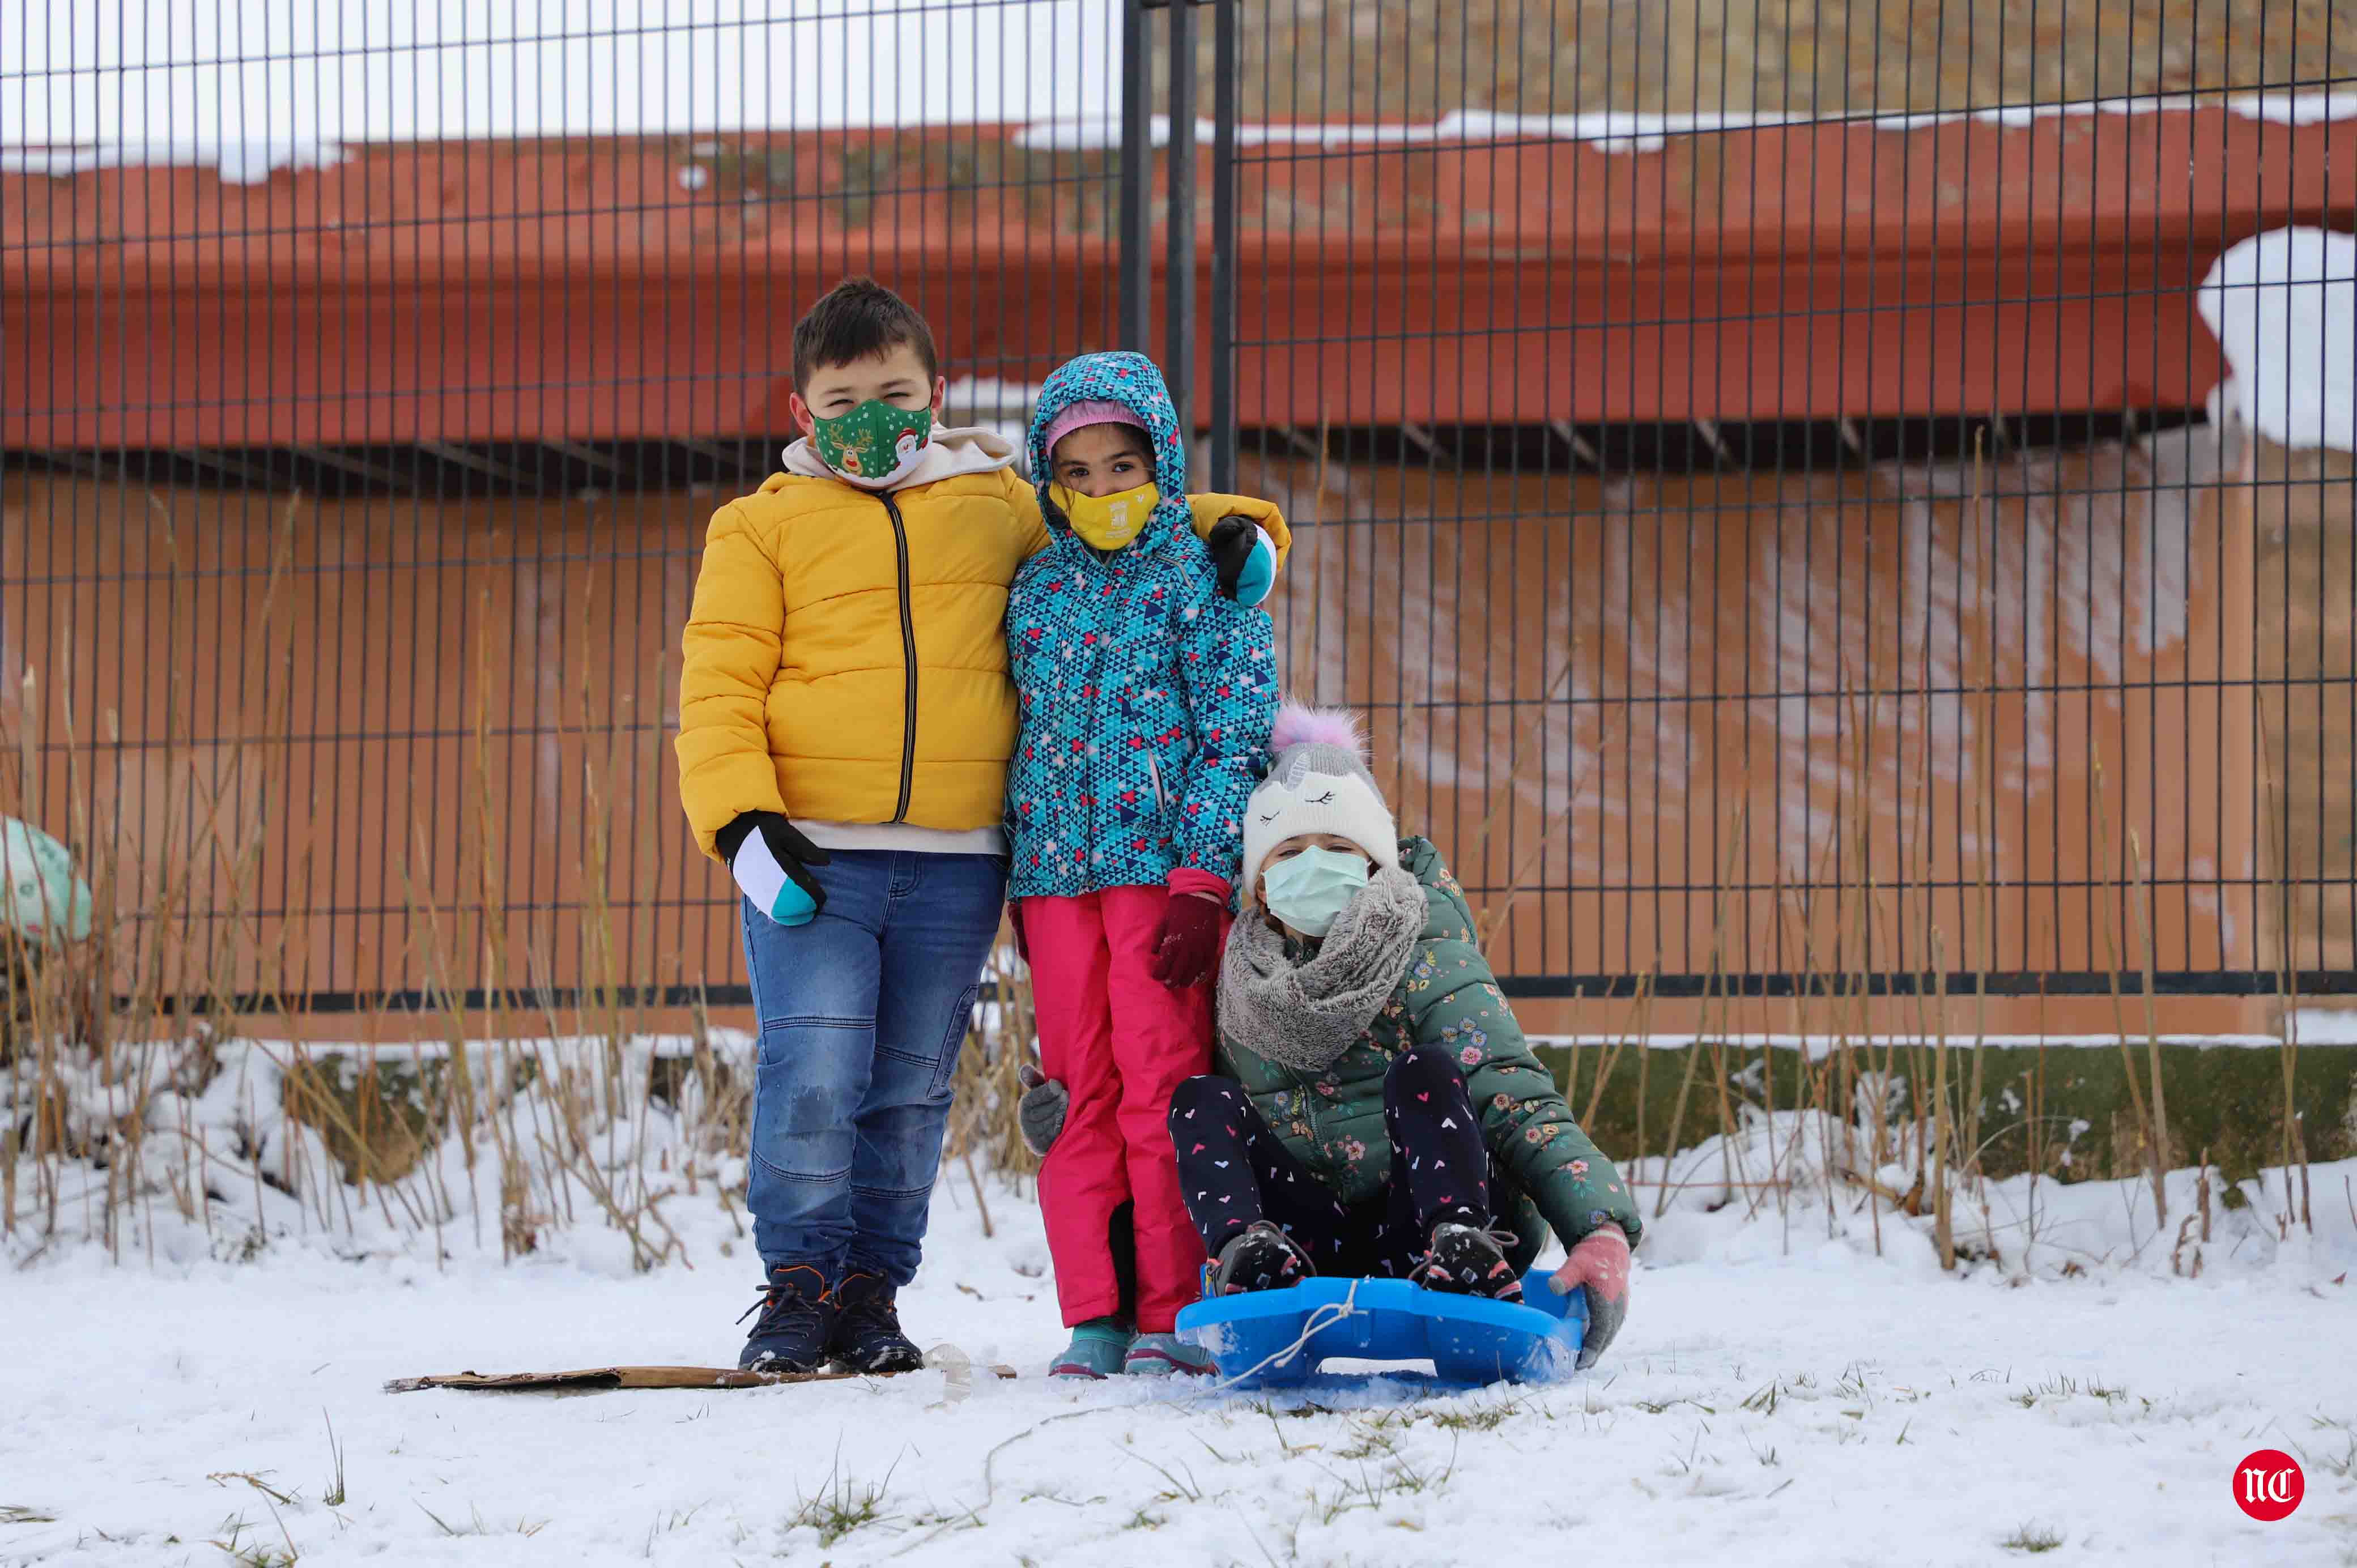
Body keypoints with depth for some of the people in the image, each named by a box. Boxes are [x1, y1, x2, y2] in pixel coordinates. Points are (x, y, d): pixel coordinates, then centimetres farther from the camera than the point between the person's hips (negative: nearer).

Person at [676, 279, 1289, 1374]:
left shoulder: (1003, 510, 14)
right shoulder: (763, 527, 8)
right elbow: (720, 683, 2)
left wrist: (1232, 530, 8)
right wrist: (742, 820, -11)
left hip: (953, 862, 2)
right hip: (811, 853, -2)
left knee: (911, 1089, 5)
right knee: (814, 1073, -12)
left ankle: (874, 1288, 16)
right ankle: (800, 1283, 0)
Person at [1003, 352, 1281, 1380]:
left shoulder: (1203, 581, 0)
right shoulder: (1039, 589, 14)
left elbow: (1233, 739, -5)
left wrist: (1204, 884, -13)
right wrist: (1018, 883, 14)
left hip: (1159, 862, -4)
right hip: (1056, 867, 4)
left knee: (1163, 1089, -5)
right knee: (1081, 1094, 4)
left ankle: (1176, 1317, 1)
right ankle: (1097, 1316, 7)